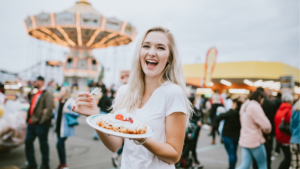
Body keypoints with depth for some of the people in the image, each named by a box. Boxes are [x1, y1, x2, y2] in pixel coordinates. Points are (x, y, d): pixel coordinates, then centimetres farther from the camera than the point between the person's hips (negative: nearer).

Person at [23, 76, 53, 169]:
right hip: (32, 123, 9)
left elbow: (49, 109, -20)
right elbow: (32, 107, 21)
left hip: (41, 124, -9)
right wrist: (28, 118, 10)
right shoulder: (36, 94, 17)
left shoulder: (47, 94, -11)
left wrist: (42, 121, -21)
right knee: (28, 142, 13)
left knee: (43, 144, 3)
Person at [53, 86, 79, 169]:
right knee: (61, 145, 13)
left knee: (59, 144, -11)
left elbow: (77, 113, -15)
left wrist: (68, 111, -26)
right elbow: (56, 113, 23)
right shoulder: (59, 102, 12)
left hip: (65, 128, -7)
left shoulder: (70, 102, -10)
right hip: (58, 127, 7)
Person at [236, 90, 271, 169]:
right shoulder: (255, 107, -18)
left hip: (244, 140, 8)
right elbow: (266, 125, -20)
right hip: (255, 141, -8)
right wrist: (267, 130, 1)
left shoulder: (244, 105, 11)